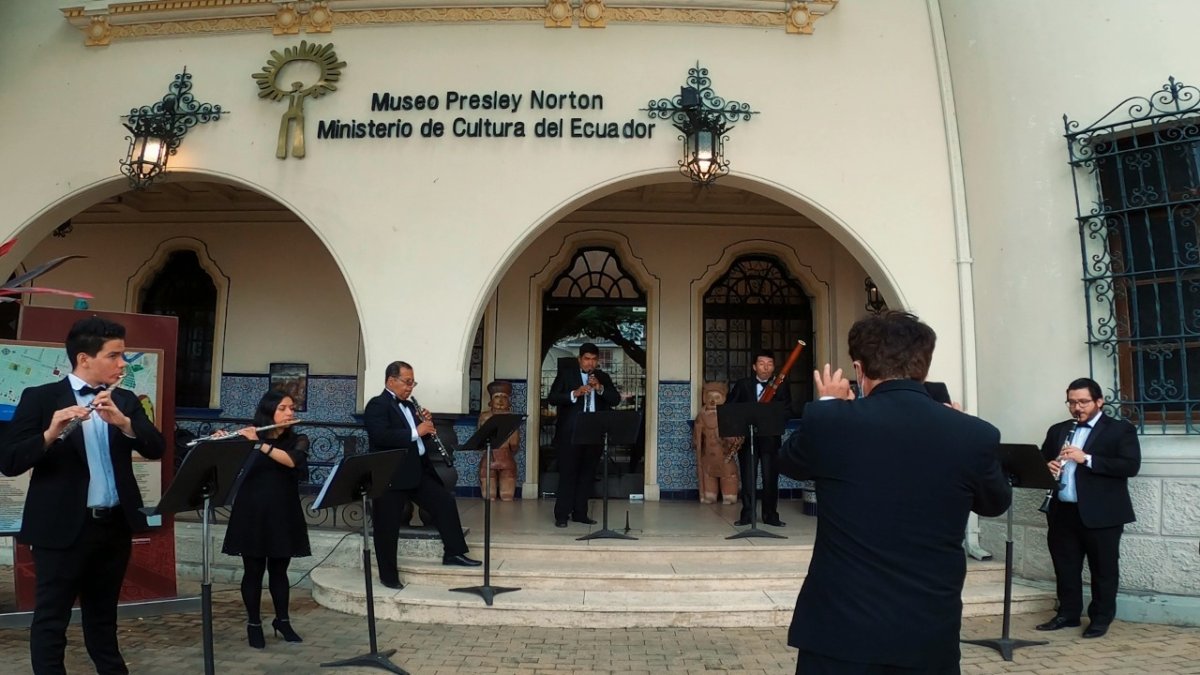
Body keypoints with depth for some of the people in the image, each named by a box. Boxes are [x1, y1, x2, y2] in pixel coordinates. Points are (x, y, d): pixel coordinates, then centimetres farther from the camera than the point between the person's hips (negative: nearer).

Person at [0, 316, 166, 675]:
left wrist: (123, 422, -21)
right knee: (51, 619, 6)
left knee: (103, 614, 19)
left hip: (115, 526, 4)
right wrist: (50, 434, -29)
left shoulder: (125, 401, 7)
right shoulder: (40, 398, -5)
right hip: (62, 528, -4)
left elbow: (156, 448, -4)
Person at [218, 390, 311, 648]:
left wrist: (260, 444, -27)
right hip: (252, 514, -1)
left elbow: (292, 461, -20)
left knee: (279, 570, 12)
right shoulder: (246, 439, 0)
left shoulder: (298, 440, 1)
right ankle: (254, 624, 21)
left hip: (283, 514, 1)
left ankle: (282, 621, 28)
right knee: (253, 571, 6)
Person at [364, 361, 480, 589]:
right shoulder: (377, 405, -10)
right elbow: (381, 436, -25)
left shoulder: (409, 406, 16)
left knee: (445, 502, 6)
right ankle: (388, 575, 14)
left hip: (416, 470, 8)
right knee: (387, 527, 1)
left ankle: (453, 552, 15)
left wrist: (426, 426, 0)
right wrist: (415, 432, -24)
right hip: (389, 475, -8)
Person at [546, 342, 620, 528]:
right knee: (567, 473, -2)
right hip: (570, 433, -3)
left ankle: (580, 513, 17)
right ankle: (561, 514, 4)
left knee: (587, 474, 7)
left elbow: (616, 400, 3)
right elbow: (552, 398, -5)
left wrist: (600, 388, -14)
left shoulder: (603, 377, 13)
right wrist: (574, 393, -19)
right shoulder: (565, 374, 4)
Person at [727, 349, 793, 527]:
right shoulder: (742, 385, 5)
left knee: (771, 477, 3)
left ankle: (770, 515, 14)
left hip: (771, 439, 0)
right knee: (748, 477, 3)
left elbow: (788, 410, 0)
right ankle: (747, 514, 11)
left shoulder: (781, 386, 5)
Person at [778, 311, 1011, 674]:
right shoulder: (975, 435, -8)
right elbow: (996, 503, 13)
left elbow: (789, 463, 9)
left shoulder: (828, 421, -13)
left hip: (839, 629, -2)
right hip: (930, 634, 2)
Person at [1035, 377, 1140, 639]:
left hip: (1102, 514, -4)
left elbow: (1131, 466, -13)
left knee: (1103, 569, 5)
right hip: (1063, 512, 5)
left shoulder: (1121, 430, 0)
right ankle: (1068, 614, 22)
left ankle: (1101, 619, 17)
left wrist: (1087, 459, -21)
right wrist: (1048, 467, -9)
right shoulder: (1057, 431, 15)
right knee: (1065, 566, 11)